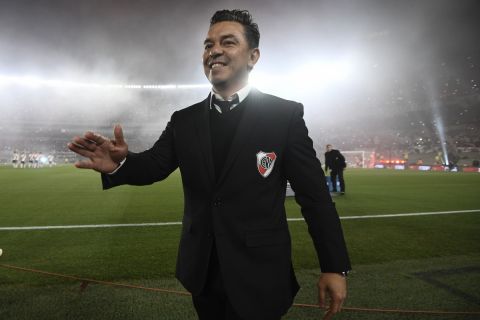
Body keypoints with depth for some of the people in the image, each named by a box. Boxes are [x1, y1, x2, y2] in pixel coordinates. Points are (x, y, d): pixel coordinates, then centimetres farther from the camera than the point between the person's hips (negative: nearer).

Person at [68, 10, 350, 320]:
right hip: (203, 272, 5)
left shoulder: (285, 114, -9)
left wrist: (335, 266, -7)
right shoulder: (184, 120, 3)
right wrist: (120, 163, -26)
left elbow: (314, 193, -9)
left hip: (259, 275, -4)